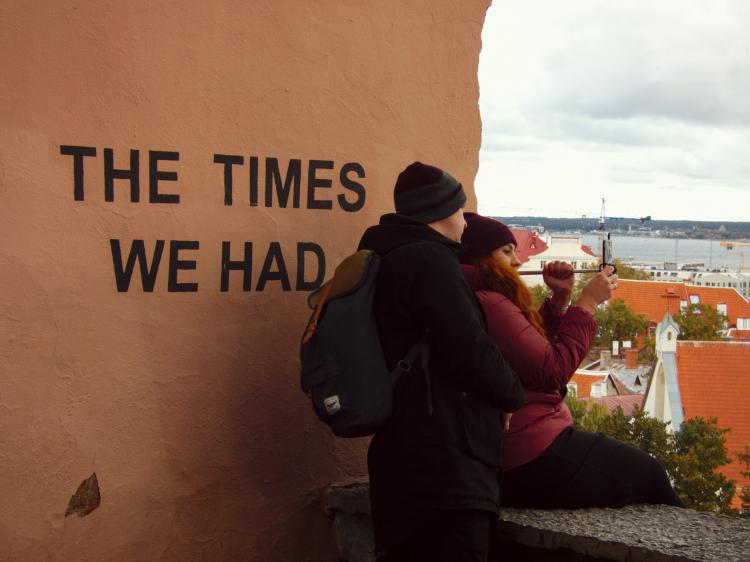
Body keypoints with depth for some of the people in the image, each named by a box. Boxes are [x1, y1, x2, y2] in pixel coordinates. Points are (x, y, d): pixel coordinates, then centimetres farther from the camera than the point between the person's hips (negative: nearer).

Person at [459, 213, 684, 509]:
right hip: (535, 459, -10)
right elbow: (552, 371, -21)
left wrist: (560, 299, 6)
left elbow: (537, 349, 19)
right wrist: (587, 303, -12)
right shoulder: (489, 304, -21)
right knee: (648, 474, 9)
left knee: (645, 470, 22)